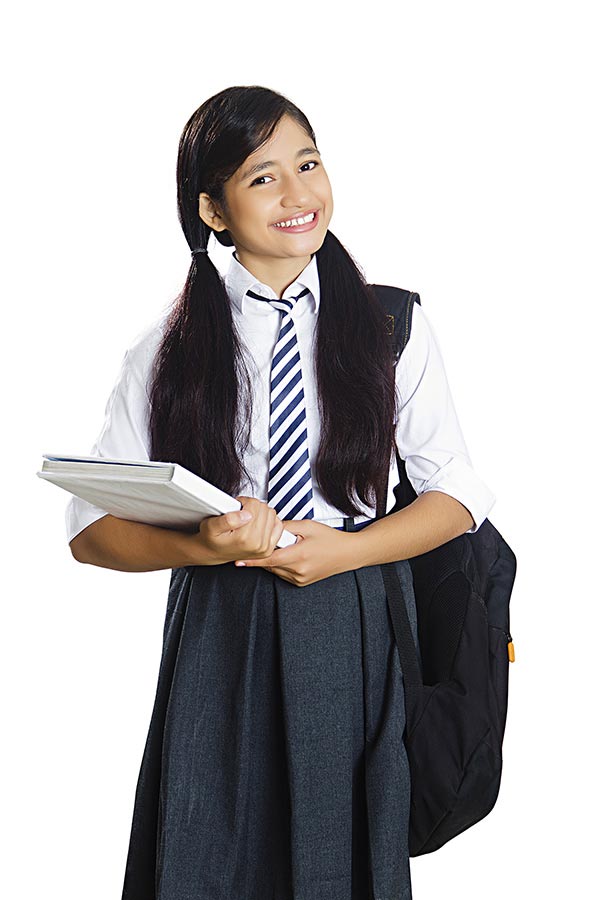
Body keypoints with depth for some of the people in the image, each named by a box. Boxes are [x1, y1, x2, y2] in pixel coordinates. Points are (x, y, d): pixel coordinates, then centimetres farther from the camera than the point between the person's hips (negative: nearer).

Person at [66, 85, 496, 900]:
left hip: (355, 642, 1)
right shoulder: (171, 345, 0)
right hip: (220, 642, 0)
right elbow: (92, 528, -1)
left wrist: (345, 549, -12)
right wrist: (203, 546, -19)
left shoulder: (394, 326, 1)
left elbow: (457, 494, 4)